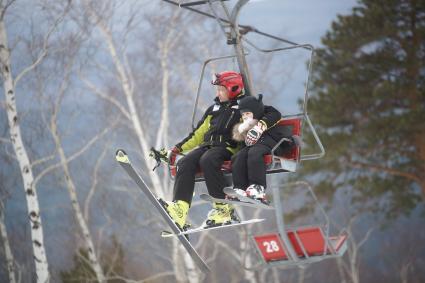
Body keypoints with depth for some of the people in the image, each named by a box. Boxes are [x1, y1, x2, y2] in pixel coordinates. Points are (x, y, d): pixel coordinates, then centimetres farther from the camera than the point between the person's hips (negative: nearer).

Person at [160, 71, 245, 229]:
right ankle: (180, 208, -37)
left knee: (207, 160, -36)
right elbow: (199, 133, 28)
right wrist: (179, 148, 21)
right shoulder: (214, 109, 27)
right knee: (185, 163, -20)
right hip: (209, 145, 7)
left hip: (229, 148, -7)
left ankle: (224, 210, -34)